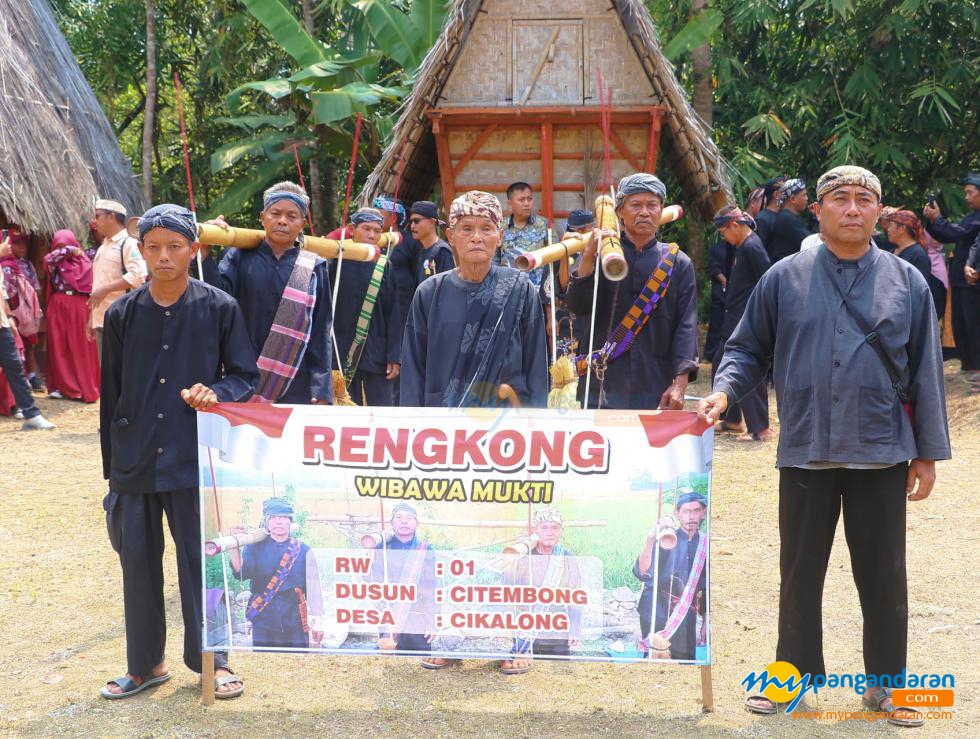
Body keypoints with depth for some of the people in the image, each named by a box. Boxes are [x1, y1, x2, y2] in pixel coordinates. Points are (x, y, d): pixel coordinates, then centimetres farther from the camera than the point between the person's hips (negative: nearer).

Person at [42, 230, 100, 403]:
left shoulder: (83, 261, 4)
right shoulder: (54, 261, 6)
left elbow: (90, 286, 3)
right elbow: (49, 259, -17)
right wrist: (69, 251, -15)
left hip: (79, 308, -2)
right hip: (58, 307, 2)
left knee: (81, 348, 1)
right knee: (59, 348, 2)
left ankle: (85, 388, 5)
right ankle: (63, 386, 5)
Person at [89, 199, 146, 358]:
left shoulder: (128, 243, -8)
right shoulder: (102, 247, 21)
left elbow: (137, 276, -21)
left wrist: (106, 290, -19)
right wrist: (91, 318, 20)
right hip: (101, 319, 9)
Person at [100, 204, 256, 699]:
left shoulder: (220, 308, -4)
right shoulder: (122, 315, 3)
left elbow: (245, 375, 3)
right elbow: (111, 394, 9)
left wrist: (216, 392, -20)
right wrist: (111, 465, 10)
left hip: (195, 459, -3)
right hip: (135, 462, 3)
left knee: (200, 560, 5)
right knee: (138, 562, 11)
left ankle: (210, 659, 21)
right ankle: (145, 664, 26)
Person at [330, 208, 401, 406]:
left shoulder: (385, 267, 1)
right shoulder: (337, 263, 1)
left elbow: (394, 315, 0)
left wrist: (394, 356, -5)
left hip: (377, 354, 0)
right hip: (342, 352, 0)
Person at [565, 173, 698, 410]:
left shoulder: (678, 263, 6)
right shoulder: (601, 254, 6)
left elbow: (686, 325, 0)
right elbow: (578, 306, -6)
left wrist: (680, 383, -11)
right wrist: (588, 257, -20)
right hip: (602, 389, -1)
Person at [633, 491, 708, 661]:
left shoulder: (705, 544, 5)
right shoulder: (665, 538, -9)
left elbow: (706, 587, 15)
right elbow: (641, 573, -23)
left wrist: (705, 622, 14)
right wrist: (650, 541, -38)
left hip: (686, 616, 4)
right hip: (656, 612, -4)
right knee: (657, 660, -8)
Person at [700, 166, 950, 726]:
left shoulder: (907, 282, 3)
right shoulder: (785, 278, 2)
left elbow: (926, 371, 4)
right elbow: (748, 349, 8)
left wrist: (928, 452, 3)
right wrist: (724, 391, -12)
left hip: (882, 454, 0)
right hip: (806, 453, 0)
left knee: (884, 576, 9)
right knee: (800, 574, 10)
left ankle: (887, 680, 25)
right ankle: (797, 673, 26)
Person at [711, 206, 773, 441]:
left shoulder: (752, 247, -15)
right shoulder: (742, 247, 15)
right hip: (735, 321, 11)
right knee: (720, 367, 17)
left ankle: (761, 429, -1)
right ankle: (732, 420, 27)